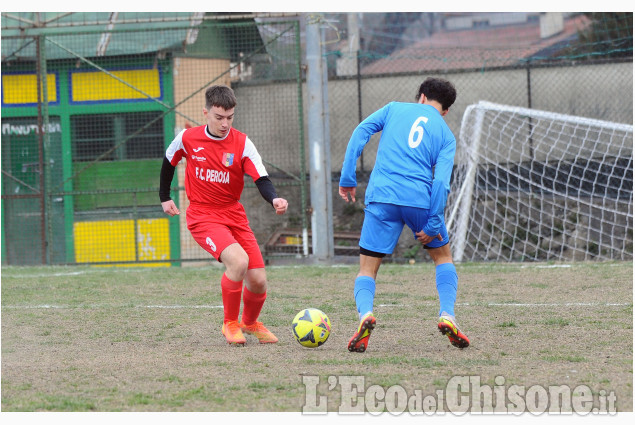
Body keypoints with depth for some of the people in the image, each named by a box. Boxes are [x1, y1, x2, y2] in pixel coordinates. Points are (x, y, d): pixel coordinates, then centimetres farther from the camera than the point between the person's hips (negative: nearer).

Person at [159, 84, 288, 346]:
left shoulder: (242, 143, -7)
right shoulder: (188, 139, -6)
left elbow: (261, 179, -16)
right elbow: (169, 163, 15)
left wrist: (274, 199, -36)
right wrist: (164, 197, 21)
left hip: (234, 214, 3)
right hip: (203, 216, -3)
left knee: (258, 281, -4)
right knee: (238, 261, -29)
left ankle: (250, 323, 31)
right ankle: (230, 324, -7)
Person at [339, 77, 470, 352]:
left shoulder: (395, 109, 17)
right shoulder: (446, 135, 14)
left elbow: (361, 132, 4)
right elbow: (441, 180, 0)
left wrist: (347, 179, 5)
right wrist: (433, 224, -2)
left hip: (381, 197, 0)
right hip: (420, 200, 0)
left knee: (367, 269, 7)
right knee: (443, 256, 24)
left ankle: (365, 313, -24)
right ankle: (447, 316, 4)